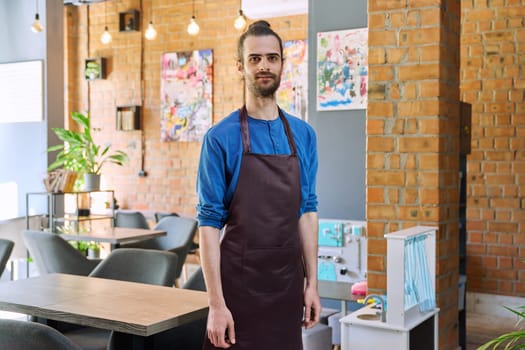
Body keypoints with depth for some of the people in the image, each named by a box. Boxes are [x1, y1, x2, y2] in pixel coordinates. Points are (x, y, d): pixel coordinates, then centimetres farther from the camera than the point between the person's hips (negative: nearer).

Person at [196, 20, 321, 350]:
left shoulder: (303, 135, 5)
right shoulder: (221, 137, -9)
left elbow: (307, 210, 9)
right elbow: (209, 222, -10)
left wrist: (312, 282, 5)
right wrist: (216, 304, -14)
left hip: (288, 282, 4)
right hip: (239, 284, -4)